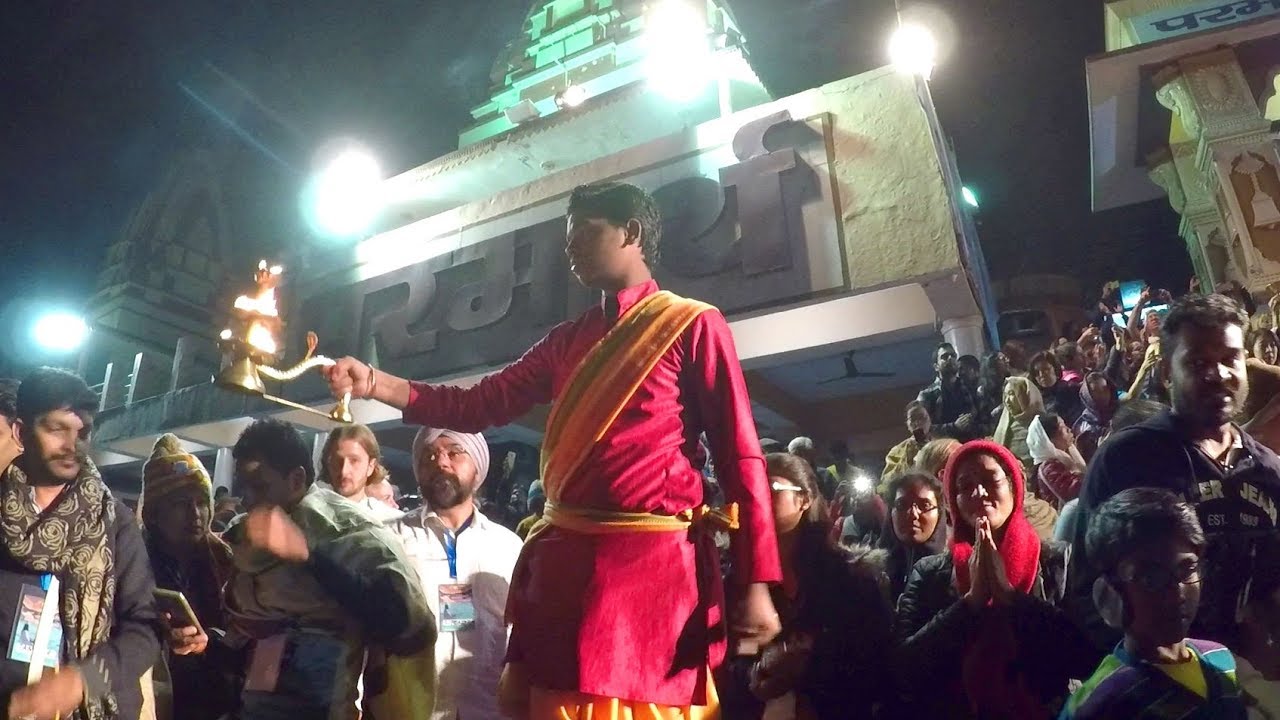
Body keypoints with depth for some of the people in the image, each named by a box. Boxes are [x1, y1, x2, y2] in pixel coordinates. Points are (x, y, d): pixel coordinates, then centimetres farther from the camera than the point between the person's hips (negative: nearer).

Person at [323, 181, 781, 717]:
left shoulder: (694, 325, -1)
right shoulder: (567, 341, 19)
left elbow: (739, 456, -6)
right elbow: (477, 406, 14)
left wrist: (756, 584, -13)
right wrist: (373, 382, 1)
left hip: (654, 562, -6)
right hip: (562, 560, 6)